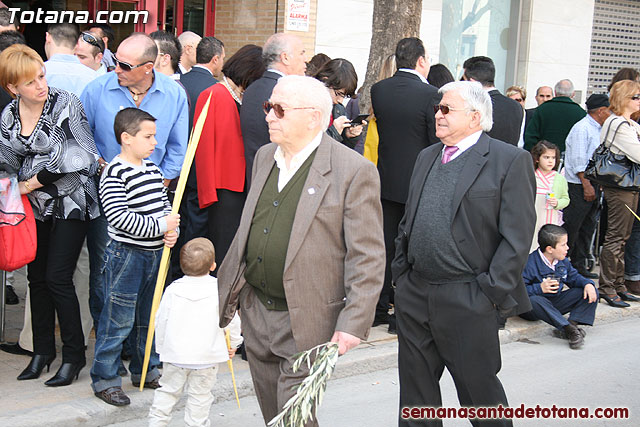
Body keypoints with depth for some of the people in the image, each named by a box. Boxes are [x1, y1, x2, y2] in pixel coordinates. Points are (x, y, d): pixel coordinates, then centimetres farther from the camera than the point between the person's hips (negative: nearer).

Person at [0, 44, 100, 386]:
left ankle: (74, 354, 8)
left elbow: (79, 158, -18)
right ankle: (43, 349, 25)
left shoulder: (66, 104, -12)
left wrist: (36, 182, -13)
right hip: (35, 205, 6)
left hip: (70, 202, -5)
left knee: (58, 278, -7)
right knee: (36, 277, 10)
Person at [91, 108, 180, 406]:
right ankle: (104, 379, 12)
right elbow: (121, 218, -23)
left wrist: (172, 231, -4)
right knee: (119, 320, -1)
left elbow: (164, 205, 16)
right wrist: (160, 226, -20)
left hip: (155, 254, 8)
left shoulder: (152, 169, 9)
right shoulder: (114, 174, -16)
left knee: (149, 317, 18)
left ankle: (145, 371, 33)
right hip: (126, 255, -8)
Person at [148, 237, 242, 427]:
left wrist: (161, 346, 17)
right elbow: (231, 320, -4)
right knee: (200, 396, 10)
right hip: (206, 356, -2)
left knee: (168, 390, 17)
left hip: (175, 354, 2)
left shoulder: (173, 290, -4)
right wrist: (232, 344, 13)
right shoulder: (219, 290, -10)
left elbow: (161, 321, 3)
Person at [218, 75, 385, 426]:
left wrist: (353, 323, -18)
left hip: (305, 323, -7)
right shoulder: (264, 157, 8)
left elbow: (367, 257, -14)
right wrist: (225, 291, 18)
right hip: (254, 310, 7)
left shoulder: (355, 171, -14)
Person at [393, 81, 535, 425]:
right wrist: (401, 274, 11)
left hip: (468, 300, -6)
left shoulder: (510, 161, -7)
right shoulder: (427, 157, 14)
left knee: (478, 389, 6)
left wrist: (491, 293, -15)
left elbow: (517, 237, -11)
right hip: (413, 294, 6)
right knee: (415, 388, 14)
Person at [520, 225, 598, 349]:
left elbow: (574, 277, 15)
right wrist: (540, 288, -32)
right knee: (534, 300, -45)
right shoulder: (530, 264, -21)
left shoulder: (563, 262, 4)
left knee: (591, 292, -3)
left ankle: (573, 324, -22)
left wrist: (587, 284, -6)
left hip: (554, 304, 7)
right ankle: (568, 329, -41)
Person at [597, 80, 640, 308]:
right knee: (615, 237, -4)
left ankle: (618, 285, 21)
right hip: (620, 188, -9)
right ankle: (606, 288, 2)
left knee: (622, 237, 14)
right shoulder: (617, 124, -15)